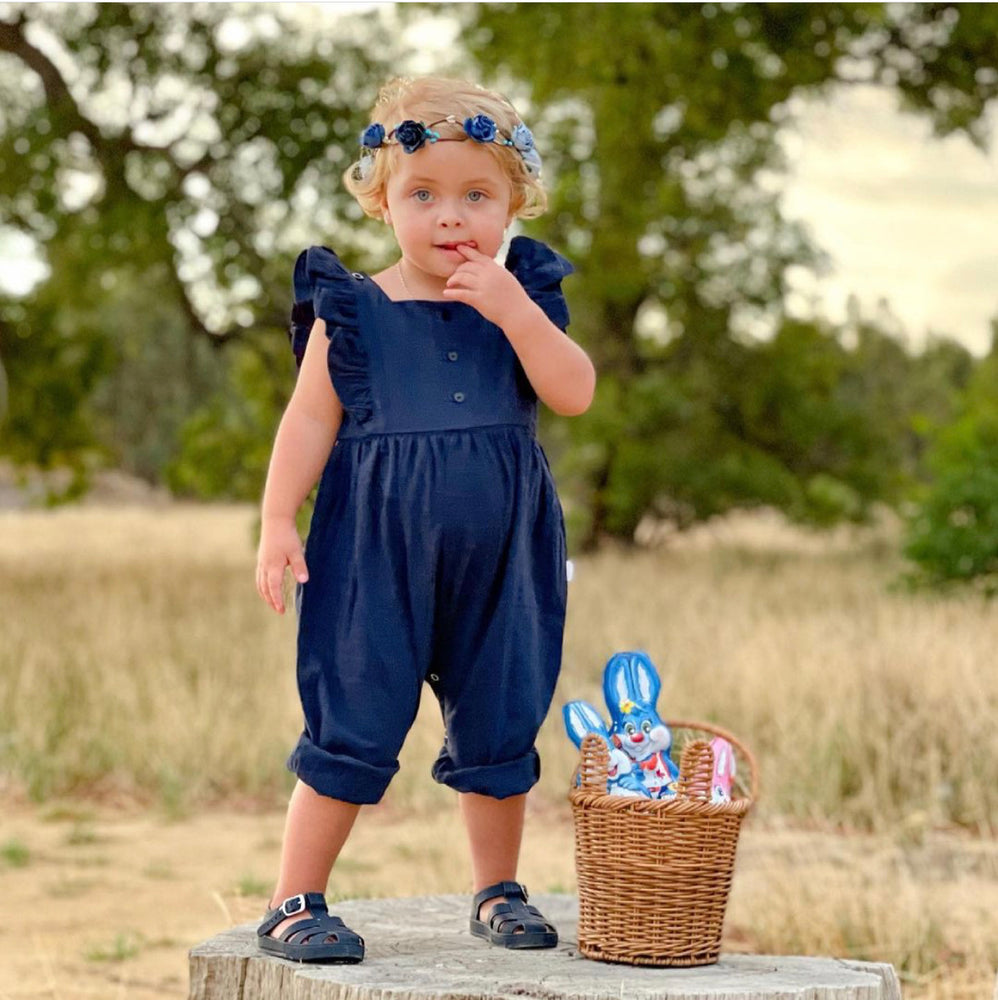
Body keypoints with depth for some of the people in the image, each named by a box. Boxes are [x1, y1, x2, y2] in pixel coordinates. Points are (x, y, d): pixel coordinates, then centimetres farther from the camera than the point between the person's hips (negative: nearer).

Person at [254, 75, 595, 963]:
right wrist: (278, 523, -9)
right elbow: (310, 421, -1)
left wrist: (510, 309, -18)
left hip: (496, 557, 3)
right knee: (354, 724, -2)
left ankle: (499, 891, 28)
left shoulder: (526, 298, 4)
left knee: (498, 727, 12)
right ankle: (294, 904, 6)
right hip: (377, 549, -3)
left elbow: (574, 392, -9)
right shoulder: (354, 310, -1)